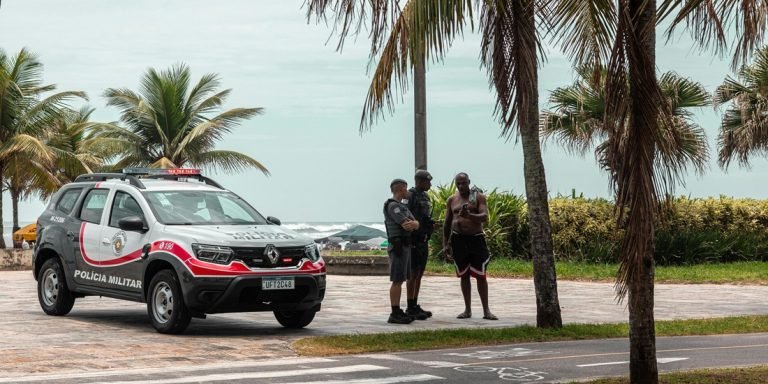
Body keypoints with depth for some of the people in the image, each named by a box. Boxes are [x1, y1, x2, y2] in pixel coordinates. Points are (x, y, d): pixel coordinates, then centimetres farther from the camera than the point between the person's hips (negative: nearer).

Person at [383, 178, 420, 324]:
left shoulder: (402, 206, 19)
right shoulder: (392, 206, -12)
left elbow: (415, 224, 6)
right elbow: (406, 225, -20)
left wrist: (413, 223, -15)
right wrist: (411, 223, 0)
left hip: (405, 246, 10)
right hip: (398, 246, -10)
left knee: (400, 280, 11)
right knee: (397, 281, -9)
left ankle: (397, 312, 14)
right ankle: (394, 314, -9)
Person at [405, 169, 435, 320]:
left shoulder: (425, 196, 16)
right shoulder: (410, 196, -12)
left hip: (423, 241, 9)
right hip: (414, 241, -9)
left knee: (419, 274, 11)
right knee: (413, 274, -6)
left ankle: (415, 306, 17)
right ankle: (411, 308, -3)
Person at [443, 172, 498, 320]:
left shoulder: (479, 197, -1)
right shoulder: (451, 200, 9)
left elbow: (484, 217, -14)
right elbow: (447, 223, 13)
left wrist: (469, 215, -31)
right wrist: (445, 244, 8)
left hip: (476, 238, -3)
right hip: (458, 240, 3)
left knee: (481, 275, -5)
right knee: (464, 275, 6)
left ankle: (486, 310, 0)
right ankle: (467, 309, 12)